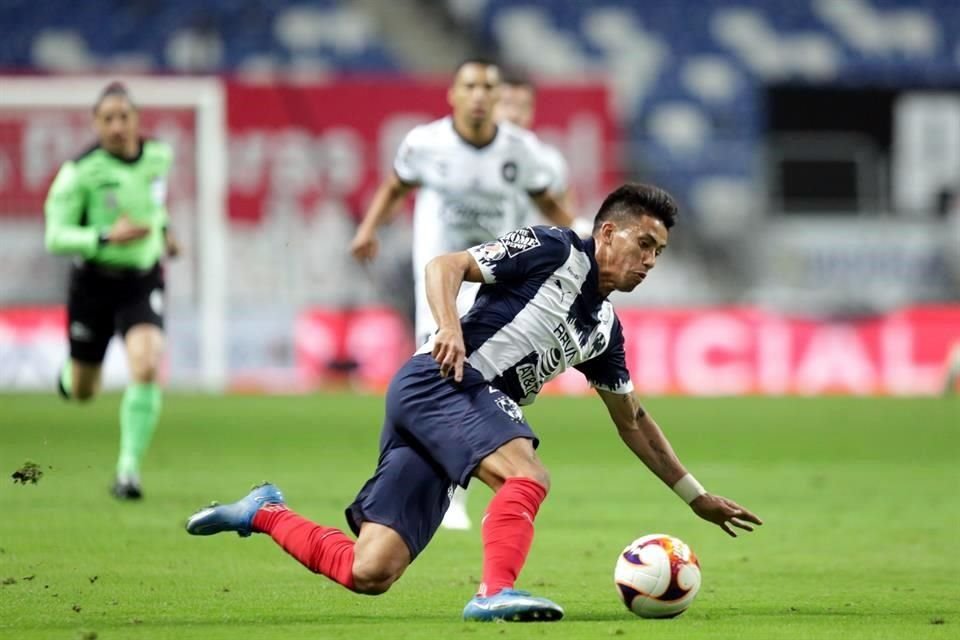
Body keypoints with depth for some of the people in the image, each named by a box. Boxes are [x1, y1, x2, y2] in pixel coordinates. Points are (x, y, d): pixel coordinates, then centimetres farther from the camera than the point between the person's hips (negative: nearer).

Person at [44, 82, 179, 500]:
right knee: (82, 392, 12)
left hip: (142, 281, 2)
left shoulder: (159, 156, -2)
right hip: (94, 281, -2)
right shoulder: (81, 171, -17)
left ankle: (128, 471, -14)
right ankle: (68, 374, 53)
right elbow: (56, 236, -18)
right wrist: (106, 237, -30)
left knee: (146, 368, -23)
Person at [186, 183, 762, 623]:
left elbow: (632, 420, 30)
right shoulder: (556, 250, -1)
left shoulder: (604, 327, 22)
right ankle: (496, 592, -41)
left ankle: (265, 514, 15)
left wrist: (697, 497, 28)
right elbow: (445, 266, -6)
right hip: (439, 382, -8)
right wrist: (450, 328, -25)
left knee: (370, 573, -3)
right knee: (529, 475, -30)